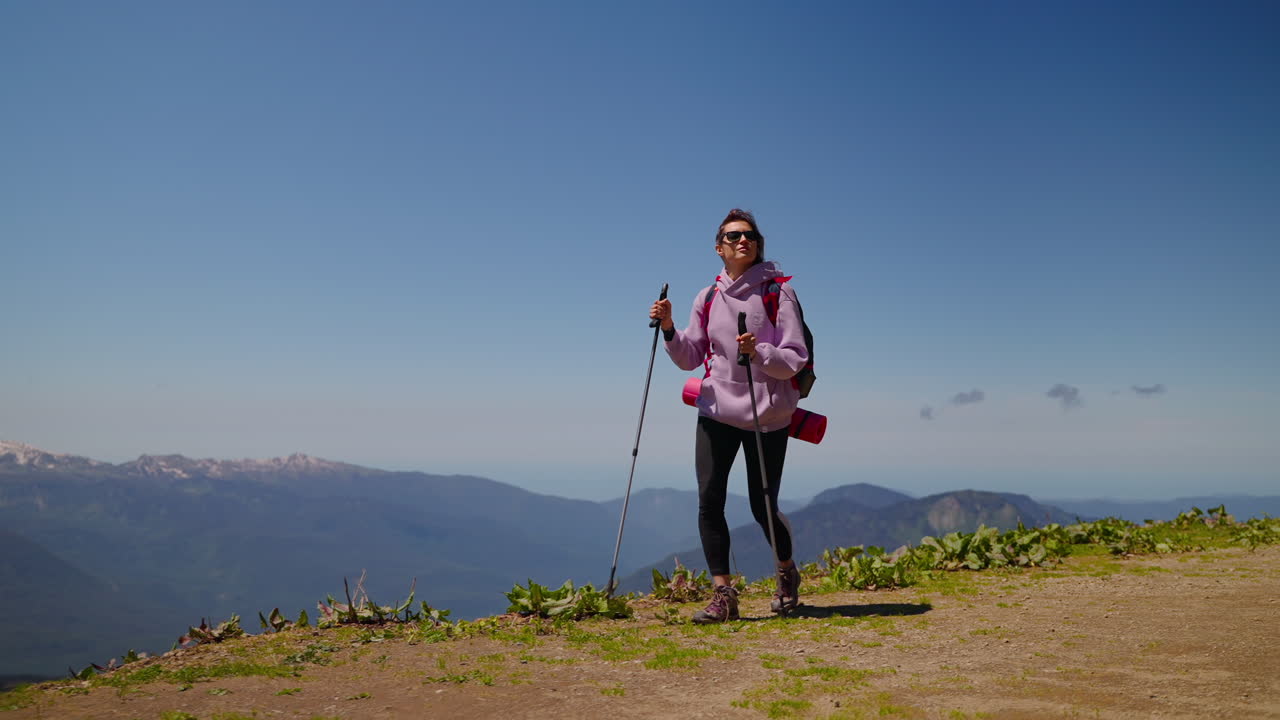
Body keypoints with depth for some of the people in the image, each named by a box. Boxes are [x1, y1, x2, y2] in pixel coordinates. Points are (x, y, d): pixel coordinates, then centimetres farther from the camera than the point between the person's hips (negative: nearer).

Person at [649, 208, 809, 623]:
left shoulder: (778, 291, -3)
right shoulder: (707, 298, 9)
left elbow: (796, 359, -9)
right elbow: (691, 359, 11)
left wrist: (758, 352, -27)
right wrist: (669, 329, -6)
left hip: (767, 413, -3)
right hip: (717, 409, 3)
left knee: (762, 507, 2)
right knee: (709, 501, -9)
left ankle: (786, 572, 32)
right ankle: (723, 595, -1)